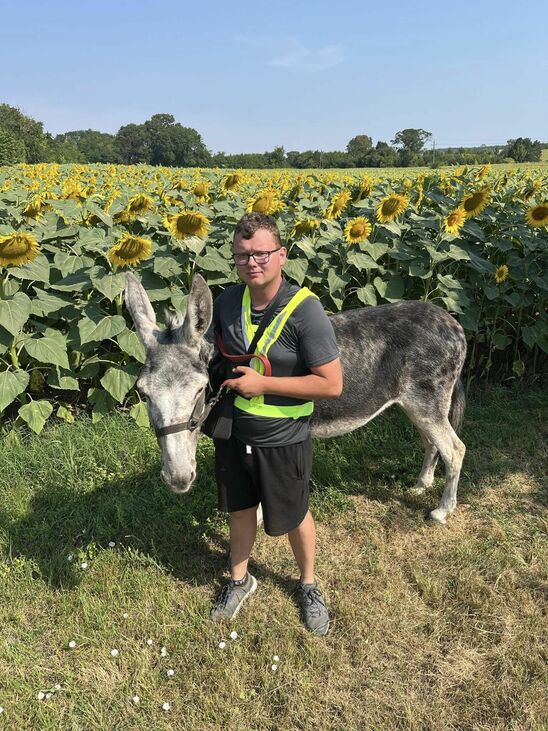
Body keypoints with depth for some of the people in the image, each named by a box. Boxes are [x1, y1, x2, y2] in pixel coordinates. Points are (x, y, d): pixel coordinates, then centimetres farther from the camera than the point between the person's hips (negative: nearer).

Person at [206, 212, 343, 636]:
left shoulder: (305, 311, -24)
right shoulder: (227, 301, -6)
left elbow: (332, 384, -24)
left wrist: (263, 383, -26)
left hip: (282, 441, -4)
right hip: (233, 432, 5)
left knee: (291, 516, 17)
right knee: (240, 508, 23)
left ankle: (309, 585, 45)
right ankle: (240, 580, 48)